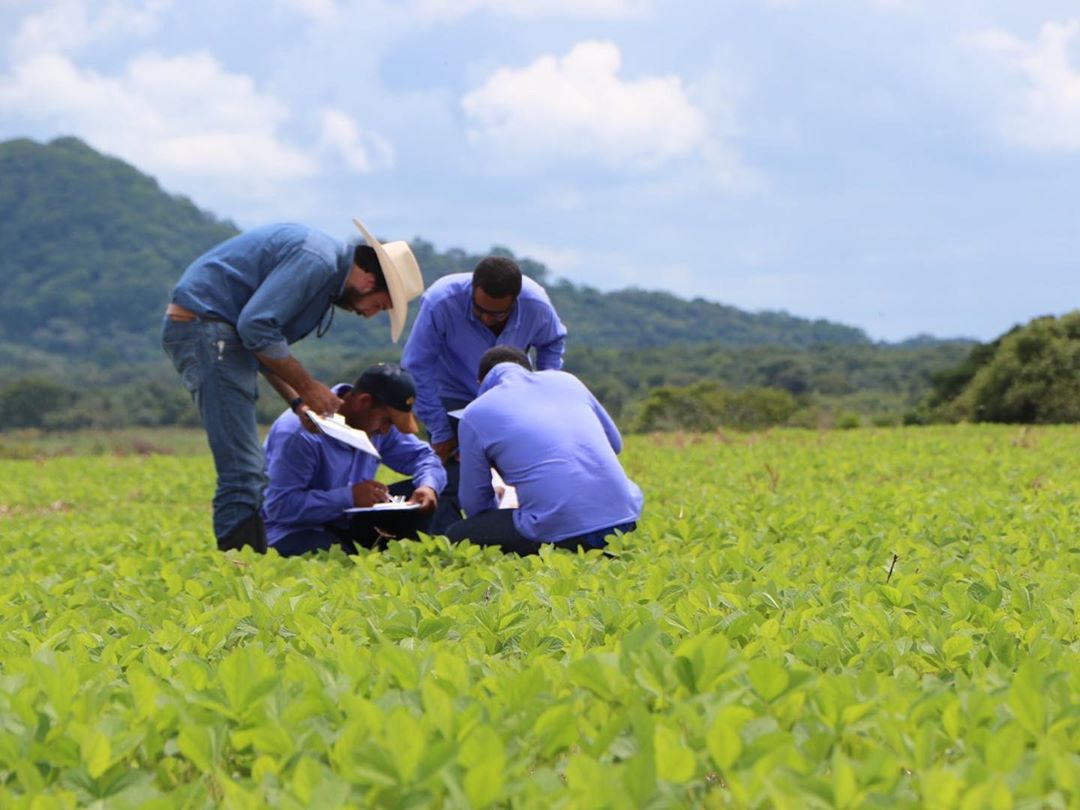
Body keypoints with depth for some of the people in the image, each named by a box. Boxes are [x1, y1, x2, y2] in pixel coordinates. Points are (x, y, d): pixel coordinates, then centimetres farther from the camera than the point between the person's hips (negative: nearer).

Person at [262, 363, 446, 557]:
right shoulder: (299, 433, -26)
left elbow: (421, 455, 6)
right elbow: (279, 506, -30)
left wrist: (429, 487, -18)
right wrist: (349, 497, -31)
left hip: (347, 523, 8)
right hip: (296, 530, -8)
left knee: (417, 496, -9)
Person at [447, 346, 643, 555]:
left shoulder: (475, 414, 9)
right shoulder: (565, 380, 19)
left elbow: (475, 504, 16)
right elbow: (615, 443, 32)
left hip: (560, 534, -5)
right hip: (623, 516, 5)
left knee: (458, 536, 14)